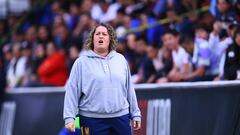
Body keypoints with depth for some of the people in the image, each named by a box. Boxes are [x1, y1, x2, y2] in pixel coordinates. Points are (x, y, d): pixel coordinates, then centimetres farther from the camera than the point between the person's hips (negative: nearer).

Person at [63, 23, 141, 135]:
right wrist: (69, 117, -11)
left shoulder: (120, 59, 11)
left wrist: (135, 114, 13)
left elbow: (129, 89, 14)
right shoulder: (81, 62, 0)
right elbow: (72, 91, -3)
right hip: (93, 119, -3)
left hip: (121, 117, 3)